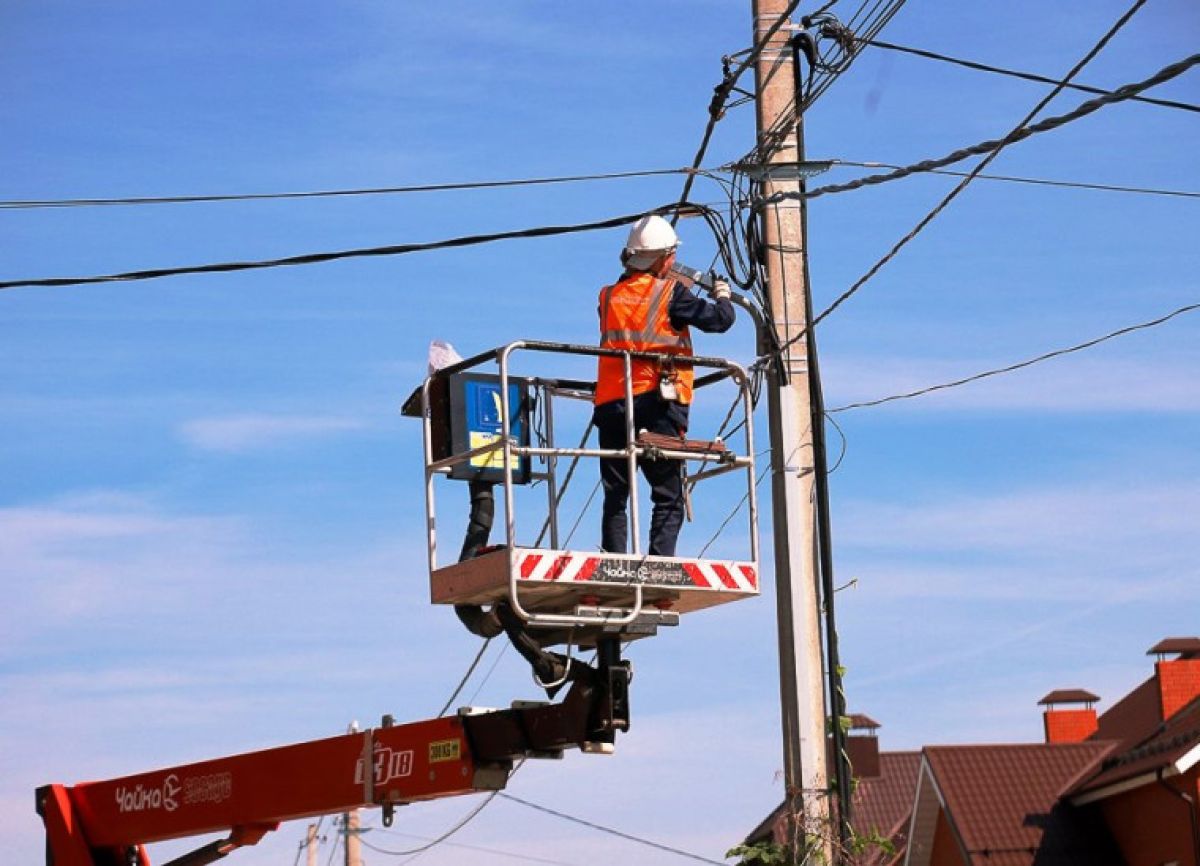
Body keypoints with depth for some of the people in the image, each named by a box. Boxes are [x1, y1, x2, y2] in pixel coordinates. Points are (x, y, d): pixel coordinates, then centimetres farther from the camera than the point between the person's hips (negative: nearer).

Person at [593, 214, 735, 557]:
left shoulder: (609, 296, 12)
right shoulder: (671, 293, -2)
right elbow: (719, 320, -4)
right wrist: (722, 297, 20)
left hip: (611, 404, 4)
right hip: (658, 404, -4)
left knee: (615, 497, 9)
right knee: (669, 498, 0)